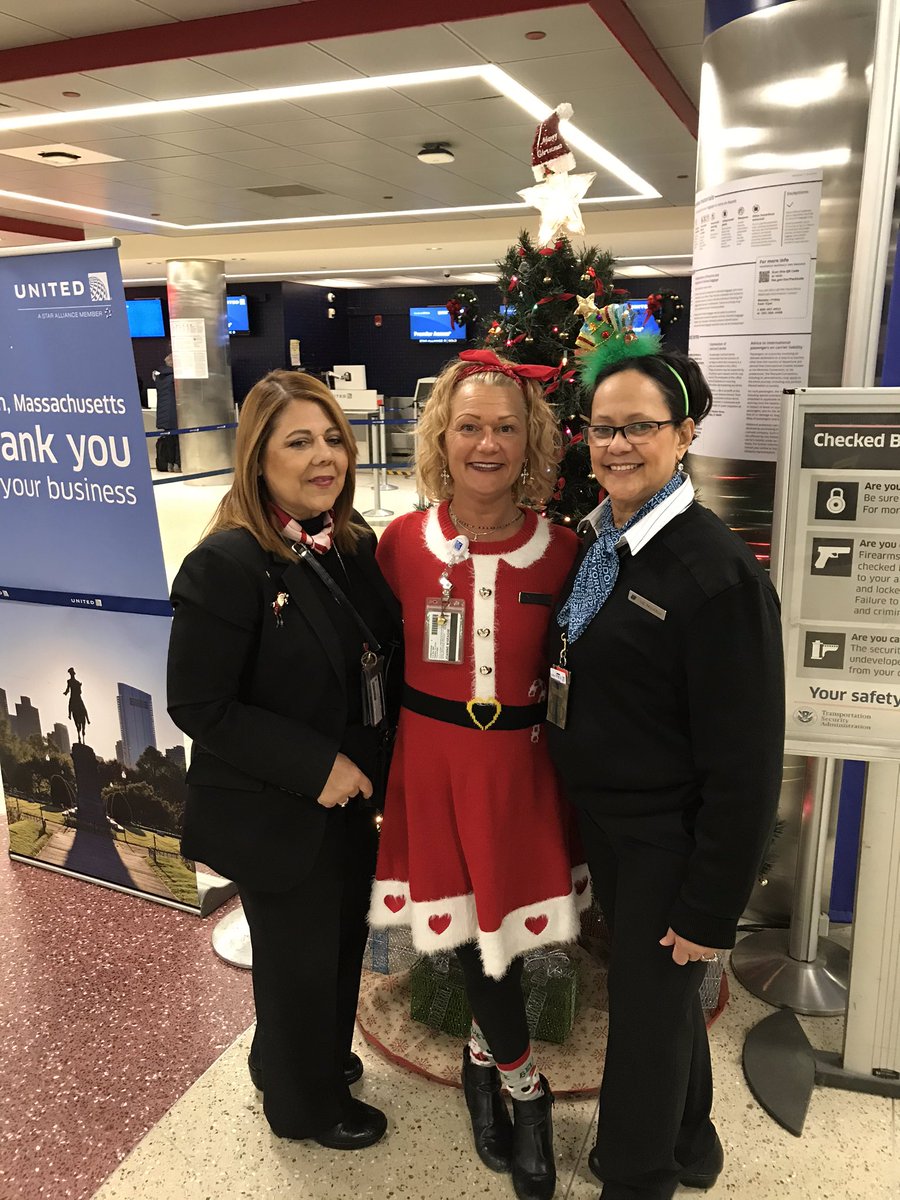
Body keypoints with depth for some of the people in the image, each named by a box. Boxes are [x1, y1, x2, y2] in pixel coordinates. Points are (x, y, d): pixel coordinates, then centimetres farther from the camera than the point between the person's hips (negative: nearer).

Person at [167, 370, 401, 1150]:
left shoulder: (353, 543, -2)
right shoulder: (227, 563, -23)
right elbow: (199, 706, -22)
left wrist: (362, 769, -1)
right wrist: (315, 766, -23)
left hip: (347, 799, 7)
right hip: (276, 815, -7)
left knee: (343, 943, 25)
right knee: (299, 960, 16)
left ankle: (312, 1058, 55)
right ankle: (305, 1102, 45)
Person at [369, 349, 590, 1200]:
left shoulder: (560, 552, -6)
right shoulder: (402, 541, -5)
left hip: (516, 761, 0)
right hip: (430, 756, 1)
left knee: (498, 927, 8)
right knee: (474, 931, 10)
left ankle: (484, 1061, 39)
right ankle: (523, 1090, 37)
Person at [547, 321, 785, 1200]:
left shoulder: (719, 572, -23)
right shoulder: (593, 542, 1)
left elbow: (744, 762, -20)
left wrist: (712, 907, -15)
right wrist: (580, 817, 10)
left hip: (669, 841, -7)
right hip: (602, 818, 8)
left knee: (651, 1005, 13)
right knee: (659, 993, 26)